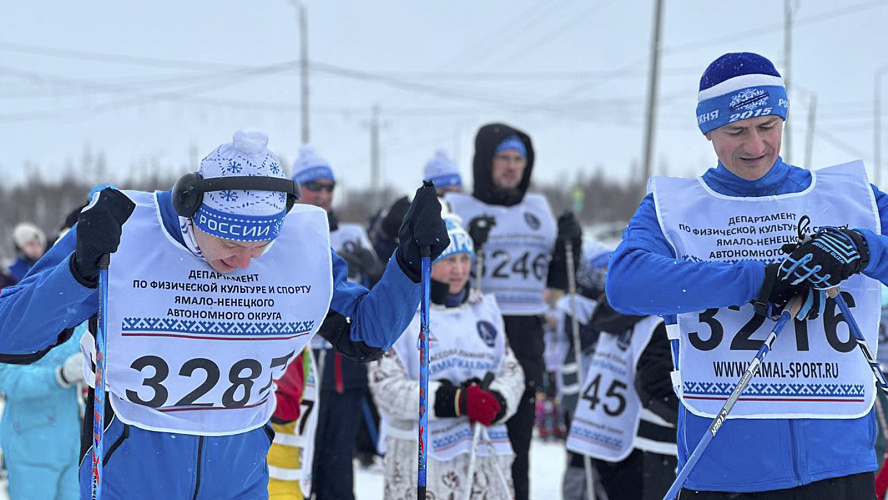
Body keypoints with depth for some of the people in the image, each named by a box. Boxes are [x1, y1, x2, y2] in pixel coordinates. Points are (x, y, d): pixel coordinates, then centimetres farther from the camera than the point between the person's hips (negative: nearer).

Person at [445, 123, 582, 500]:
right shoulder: (457, 209, 1)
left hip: (527, 338, 5)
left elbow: (557, 281, 20)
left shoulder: (538, 209, 16)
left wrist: (569, 246, 2)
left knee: (518, 441, 7)